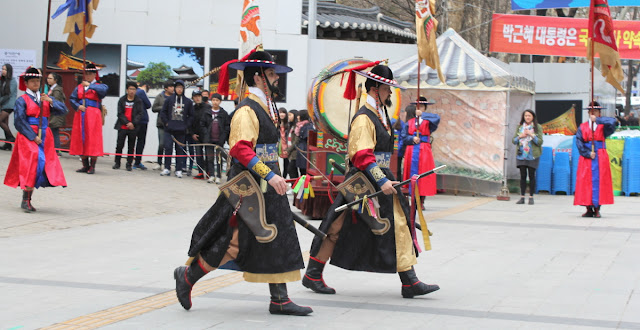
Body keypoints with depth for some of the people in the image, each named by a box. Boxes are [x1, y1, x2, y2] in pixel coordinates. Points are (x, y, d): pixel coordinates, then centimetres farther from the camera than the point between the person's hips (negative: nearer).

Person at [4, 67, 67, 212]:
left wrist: (50, 101, -13)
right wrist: (33, 137, -14)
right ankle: (25, 201, -9)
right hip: (28, 137, -5)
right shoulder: (22, 100, -2)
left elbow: (63, 110, 4)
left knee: (45, 166, 1)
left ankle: (27, 200, 11)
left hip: (44, 137, 5)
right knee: (31, 166, -14)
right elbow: (19, 121, -9)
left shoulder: (45, 98, 14)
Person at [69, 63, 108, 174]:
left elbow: (104, 89, -18)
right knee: (80, 139, 3)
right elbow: (72, 98, 8)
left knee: (92, 140, -6)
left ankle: (92, 166, -1)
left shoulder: (99, 86, 6)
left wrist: (90, 85, -23)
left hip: (93, 115, -4)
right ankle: (85, 166, 11)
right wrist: (78, 106, -10)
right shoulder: (79, 87, 16)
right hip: (80, 115, 4)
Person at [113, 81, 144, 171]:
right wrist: (127, 123, -11)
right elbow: (120, 113, 1)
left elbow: (140, 114, -2)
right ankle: (117, 163, 11)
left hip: (133, 127, 0)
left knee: (131, 146, 2)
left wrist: (133, 123, -14)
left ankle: (129, 164, 9)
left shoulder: (139, 101, 4)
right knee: (119, 144, 0)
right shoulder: (122, 100, 5)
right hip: (122, 127, 0)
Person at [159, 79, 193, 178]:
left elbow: (191, 115, 11)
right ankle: (167, 168, 5)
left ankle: (179, 170, 7)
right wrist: (166, 122, -1)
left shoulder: (188, 102, 6)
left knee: (180, 149, 2)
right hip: (169, 129, 0)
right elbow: (163, 112, 8)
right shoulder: (169, 99, 5)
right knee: (168, 148, -5)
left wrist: (187, 125, 0)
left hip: (181, 130, 0)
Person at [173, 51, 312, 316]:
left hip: (267, 185, 10)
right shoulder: (247, 110, -16)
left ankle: (280, 300, 10)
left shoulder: (266, 107, 14)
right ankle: (187, 275, 15)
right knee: (234, 242, -3)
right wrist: (269, 175, -33)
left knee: (278, 239, 6)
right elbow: (241, 149, -28)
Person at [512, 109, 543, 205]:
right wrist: (520, 136, -8)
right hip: (521, 155, 3)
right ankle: (522, 197, 4)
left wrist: (531, 134, -15)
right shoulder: (519, 127, 12)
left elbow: (540, 142, -4)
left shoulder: (538, 127, 3)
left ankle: (531, 197, 3)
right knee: (523, 176, 1)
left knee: (531, 175, -3)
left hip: (532, 155, -3)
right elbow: (514, 140, 10)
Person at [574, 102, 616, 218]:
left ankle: (597, 209, -1)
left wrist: (597, 119, -16)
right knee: (586, 182, -3)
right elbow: (579, 142, -1)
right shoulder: (582, 127, 8)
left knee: (599, 181, -4)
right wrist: (588, 153, -13)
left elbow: (612, 121, -16)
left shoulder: (603, 126, 6)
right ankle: (589, 209, 1)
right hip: (586, 156, 1)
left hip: (600, 157, -1)